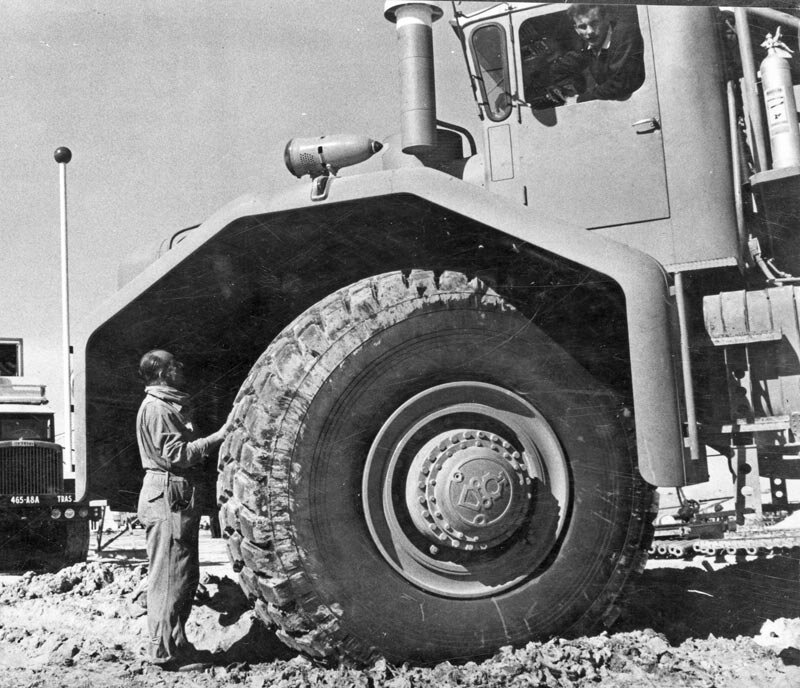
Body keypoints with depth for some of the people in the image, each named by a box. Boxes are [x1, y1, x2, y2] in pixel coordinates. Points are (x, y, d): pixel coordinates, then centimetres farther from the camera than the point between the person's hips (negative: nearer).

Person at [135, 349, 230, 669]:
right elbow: (176, 454, -19)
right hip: (167, 497, -10)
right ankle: (163, 651, 0)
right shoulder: (156, 407, -11)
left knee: (186, 576, 14)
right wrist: (216, 438, -19)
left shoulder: (172, 406, 20)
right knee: (168, 577, -6)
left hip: (181, 499, 10)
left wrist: (219, 436, 11)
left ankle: (177, 644, 22)